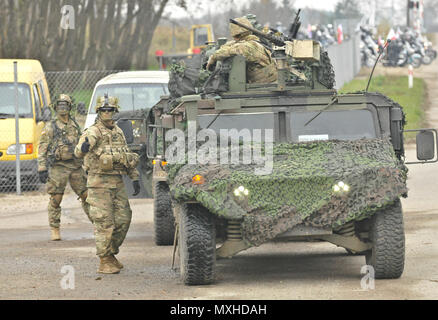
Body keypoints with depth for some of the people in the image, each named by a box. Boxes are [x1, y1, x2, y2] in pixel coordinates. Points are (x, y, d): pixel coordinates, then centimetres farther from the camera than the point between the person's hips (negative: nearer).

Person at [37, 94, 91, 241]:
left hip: (76, 166, 4)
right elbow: (42, 149, -3)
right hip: (58, 167, -4)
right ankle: (55, 230, 4)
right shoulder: (50, 127, -1)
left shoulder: (75, 125, 13)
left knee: (86, 195, 5)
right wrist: (42, 169, -11)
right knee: (55, 200, -3)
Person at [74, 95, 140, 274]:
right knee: (104, 223, -7)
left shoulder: (118, 132, 13)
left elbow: (128, 156, 22)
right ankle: (104, 262, -2)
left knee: (123, 220, 6)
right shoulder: (93, 132, -9)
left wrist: (135, 178, 16)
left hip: (117, 183, 7)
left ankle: (111, 254, 22)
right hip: (99, 183, -7)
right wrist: (84, 147, -49)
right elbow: (78, 152, -25)